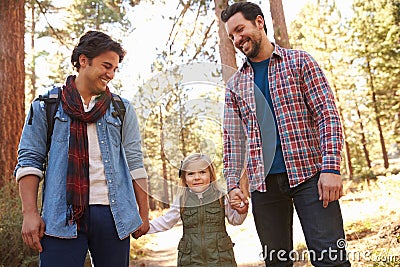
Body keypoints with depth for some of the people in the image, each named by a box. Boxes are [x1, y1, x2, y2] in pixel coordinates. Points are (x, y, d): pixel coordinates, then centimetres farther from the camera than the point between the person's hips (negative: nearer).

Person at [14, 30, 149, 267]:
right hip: (62, 215, -2)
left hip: (114, 213, 2)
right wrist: (30, 213, -5)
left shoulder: (123, 109, 12)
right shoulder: (46, 106, 8)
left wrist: (143, 212, 6)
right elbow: (29, 161, 4)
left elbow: (135, 163, 10)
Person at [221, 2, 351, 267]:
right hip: (263, 183, 3)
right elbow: (233, 138, 12)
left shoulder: (299, 61, 4)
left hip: (309, 173, -3)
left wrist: (331, 167, -15)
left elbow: (327, 115, -4)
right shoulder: (235, 84, 13)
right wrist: (233, 183, 1)